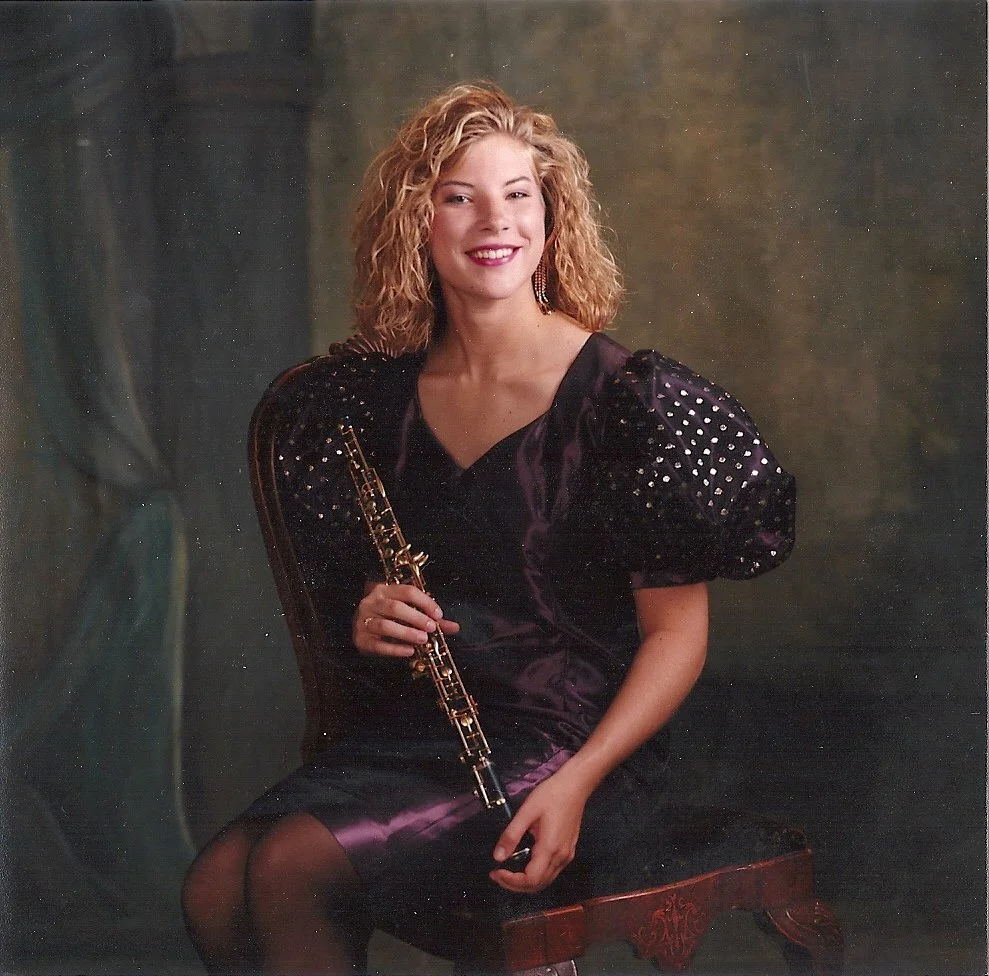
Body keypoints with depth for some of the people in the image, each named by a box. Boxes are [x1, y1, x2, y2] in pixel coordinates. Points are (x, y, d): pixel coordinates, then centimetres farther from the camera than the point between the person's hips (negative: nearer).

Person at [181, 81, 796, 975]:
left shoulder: (620, 396, -9)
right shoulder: (382, 392, 7)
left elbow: (677, 632, -9)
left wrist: (576, 783, -22)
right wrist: (365, 618, -3)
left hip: (574, 737, -5)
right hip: (409, 730, 5)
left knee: (294, 868, -26)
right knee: (213, 892, -19)